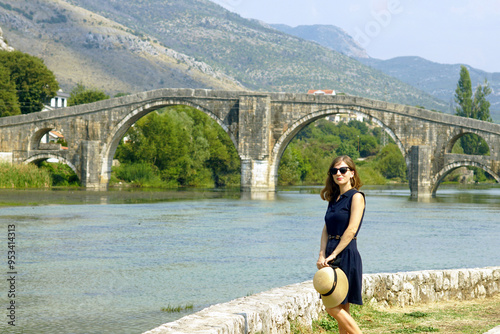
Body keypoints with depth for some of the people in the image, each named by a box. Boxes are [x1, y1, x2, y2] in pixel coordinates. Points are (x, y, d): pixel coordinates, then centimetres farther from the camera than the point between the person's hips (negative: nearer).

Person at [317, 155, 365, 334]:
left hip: (346, 255, -8)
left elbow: (351, 230, -15)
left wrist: (333, 255, -16)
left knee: (333, 308, -10)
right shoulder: (334, 198, 16)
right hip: (333, 256, 8)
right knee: (341, 310, 8)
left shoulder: (356, 196, -7)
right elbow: (326, 229, 11)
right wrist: (322, 255, -3)